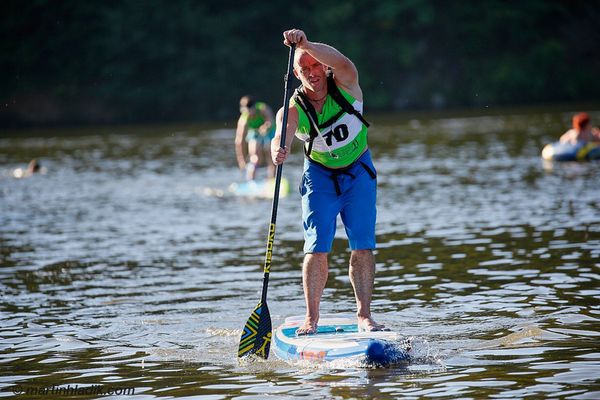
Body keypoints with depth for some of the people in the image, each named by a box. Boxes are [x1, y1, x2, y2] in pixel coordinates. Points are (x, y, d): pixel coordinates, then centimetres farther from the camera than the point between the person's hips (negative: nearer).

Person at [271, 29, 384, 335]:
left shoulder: (345, 85, -17)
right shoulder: (293, 109, -17)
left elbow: (342, 62, -39)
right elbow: (282, 135, -35)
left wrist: (306, 45, -55)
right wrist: (278, 150, -60)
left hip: (359, 173, 0)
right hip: (320, 176, 0)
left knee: (362, 247, -7)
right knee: (317, 249, -10)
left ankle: (364, 316, -5)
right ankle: (311, 318, -5)